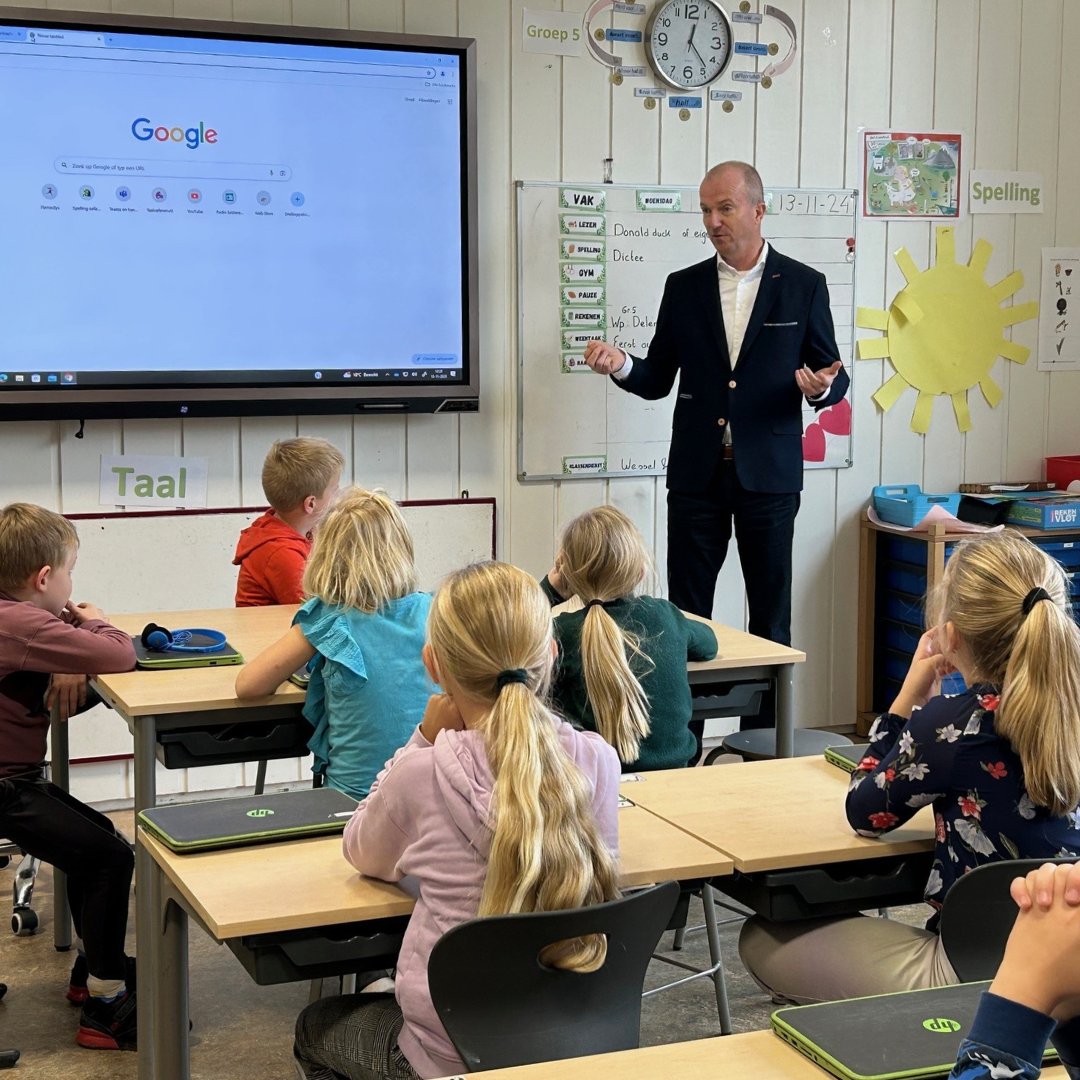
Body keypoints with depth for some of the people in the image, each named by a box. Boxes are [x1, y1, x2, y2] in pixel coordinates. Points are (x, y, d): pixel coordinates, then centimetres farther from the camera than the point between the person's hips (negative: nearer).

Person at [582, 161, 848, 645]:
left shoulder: (803, 285, 2)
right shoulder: (683, 286, 8)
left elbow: (834, 377, 4)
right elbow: (658, 380, 10)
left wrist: (822, 388, -19)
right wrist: (622, 365, -11)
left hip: (768, 473, -2)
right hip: (696, 473, 2)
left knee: (771, 614, 5)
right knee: (685, 613, 4)